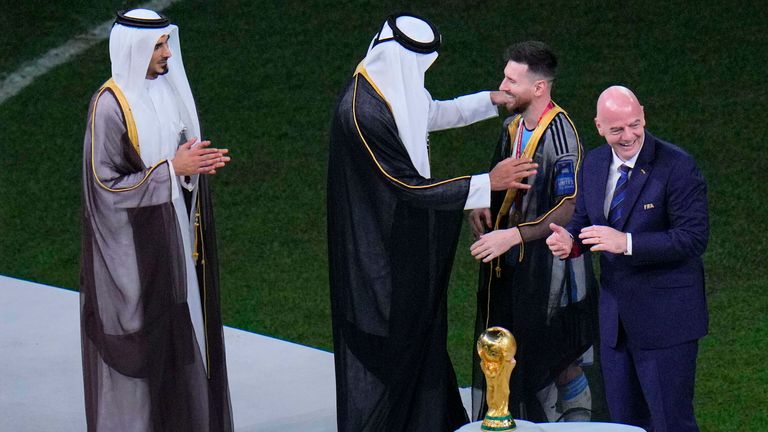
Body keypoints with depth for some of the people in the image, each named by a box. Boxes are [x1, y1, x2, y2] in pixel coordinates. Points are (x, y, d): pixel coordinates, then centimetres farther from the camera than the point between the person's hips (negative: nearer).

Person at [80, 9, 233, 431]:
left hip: (175, 237, 8)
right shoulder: (109, 106, -18)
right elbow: (106, 184, -19)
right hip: (135, 247, -7)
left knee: (182, 329, 13)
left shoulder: (167, 89, 5)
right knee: (142, 340, 1)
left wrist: (198, 161, -6)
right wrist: (173, 168, -21)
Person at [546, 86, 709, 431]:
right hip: (615, 317, 7)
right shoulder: (594, 164, 7)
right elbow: (584, 220, 17)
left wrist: (627, 243, -28)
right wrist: (568, 241, -7)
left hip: (666, 319, -6)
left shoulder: (677, 167, -14)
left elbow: (694, 238, -20)